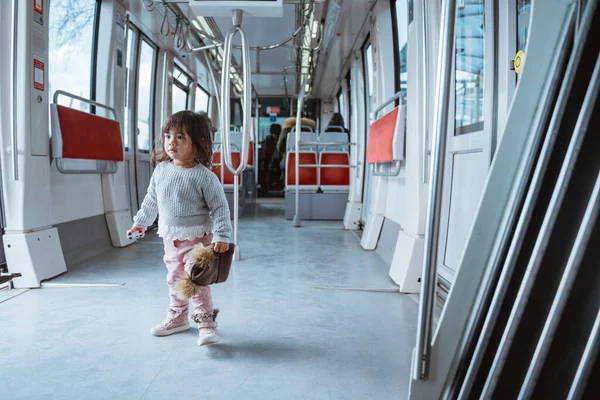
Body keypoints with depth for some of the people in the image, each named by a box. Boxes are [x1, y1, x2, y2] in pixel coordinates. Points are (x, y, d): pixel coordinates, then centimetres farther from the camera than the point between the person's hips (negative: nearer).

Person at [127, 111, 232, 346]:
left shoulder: (204, 176, -17)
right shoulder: (161, 170, 0)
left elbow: (220, 207, -15)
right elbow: (151, 200, 14)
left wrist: (222, 236, -21)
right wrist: (140, 222, 21)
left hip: (197, 238, -6)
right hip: (170, 237, 6)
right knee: (175, 279, 18)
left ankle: (206, 323, 8)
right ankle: (178, 318, 36)